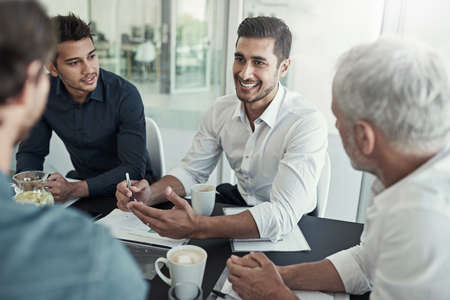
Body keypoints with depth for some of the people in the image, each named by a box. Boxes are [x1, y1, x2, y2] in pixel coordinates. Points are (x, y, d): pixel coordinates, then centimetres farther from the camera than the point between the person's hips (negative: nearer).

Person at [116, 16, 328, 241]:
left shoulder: (307, 123, -25)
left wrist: (197, 227, -44)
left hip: (291, 224, -4)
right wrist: (149, 195, -21)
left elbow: (284, 213, -33)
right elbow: (192, 171, 0)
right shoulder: (222, 109, -5)